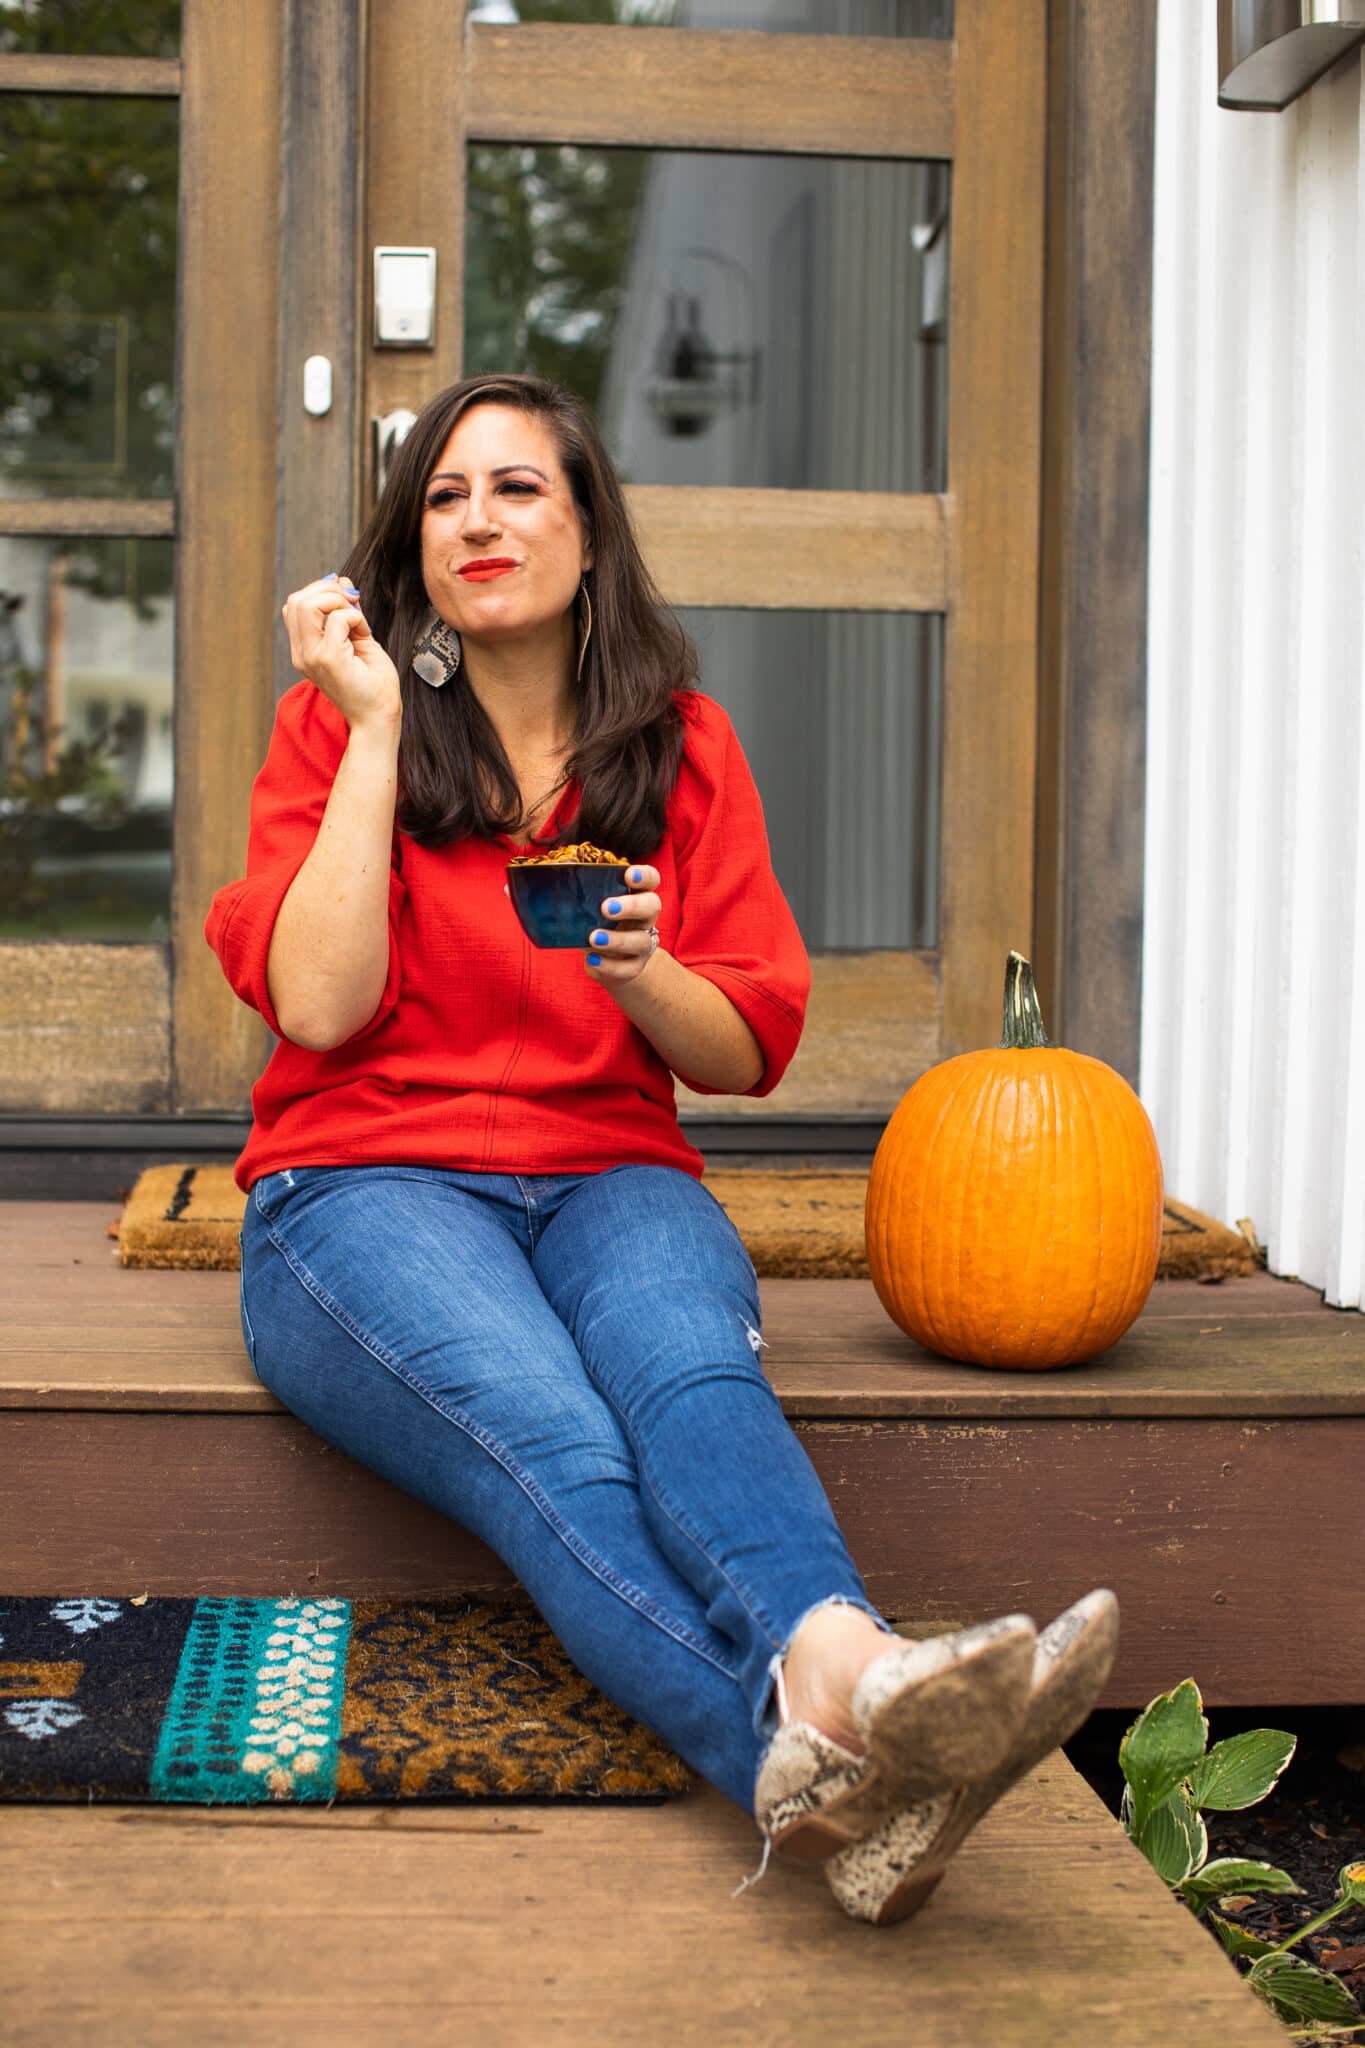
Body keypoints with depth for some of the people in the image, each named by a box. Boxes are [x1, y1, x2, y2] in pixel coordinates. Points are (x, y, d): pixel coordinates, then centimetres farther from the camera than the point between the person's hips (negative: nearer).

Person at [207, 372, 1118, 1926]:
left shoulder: (682, 743, 13)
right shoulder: (336, 724, 7)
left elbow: (748, 1051, 11)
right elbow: (320, 1007, -7)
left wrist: (642, 975, -12)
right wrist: (375, 730, -6)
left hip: (612, 1179, 2)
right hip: (371, 1185, -2)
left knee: (695, 1374, -35)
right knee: (554, 1447, -35)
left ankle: (840, 1676, -62)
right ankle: (815, 1765, -59)